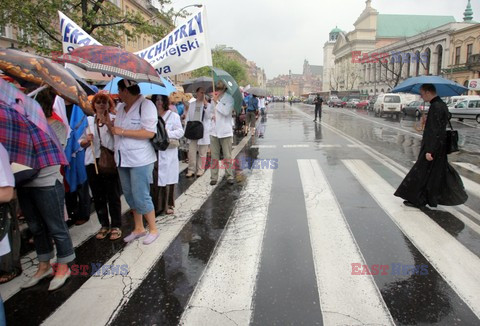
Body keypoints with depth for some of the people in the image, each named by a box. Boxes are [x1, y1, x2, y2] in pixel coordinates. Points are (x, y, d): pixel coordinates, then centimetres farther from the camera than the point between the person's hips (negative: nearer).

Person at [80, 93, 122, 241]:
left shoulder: (114, 119, 1)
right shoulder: (89, 121, 12)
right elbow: (81, 143, 16)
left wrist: (108, 123, -17)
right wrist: (86, 140, -5)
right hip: (93, 162, 4)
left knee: (113, 195, 2)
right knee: (98, 196, 10)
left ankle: (116, 226, 13)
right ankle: (104, 225, 23)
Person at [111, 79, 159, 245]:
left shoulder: (146, 105, -12)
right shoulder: (120, 107, 12)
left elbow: (149, 133, -21)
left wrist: (122, 131, -19)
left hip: (140, 160, -8)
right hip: (123, 159, 8)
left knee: (141, 196, -4)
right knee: (130, 196, 15)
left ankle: (153, 229, 15)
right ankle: (138, 228, 30)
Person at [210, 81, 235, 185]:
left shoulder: (229, 97, -3)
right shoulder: (214, 97, 11)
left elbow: (226, 111, -17)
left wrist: (217, 101, -10)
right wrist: (211, 115, -2)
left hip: (225, 131, -4)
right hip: (214, 131, 4)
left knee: (227, 157, 2)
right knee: (214, 157, 8)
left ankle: (230, 176, 13)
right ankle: (214, 177, 15)